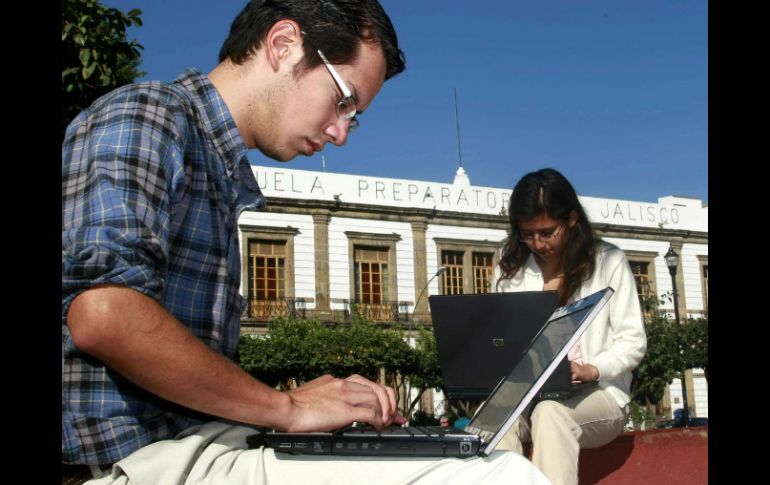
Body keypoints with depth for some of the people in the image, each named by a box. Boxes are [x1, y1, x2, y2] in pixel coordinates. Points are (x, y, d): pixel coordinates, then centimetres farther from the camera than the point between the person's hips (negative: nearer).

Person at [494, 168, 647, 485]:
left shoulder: (608, 261, 1)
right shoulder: (511, 266, 10)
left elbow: (633, 342, -1)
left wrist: (591, 371, -21)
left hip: (598, 394, -2)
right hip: (526, 393, 2)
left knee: (550, 411, -37)